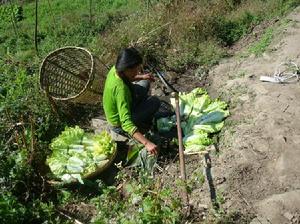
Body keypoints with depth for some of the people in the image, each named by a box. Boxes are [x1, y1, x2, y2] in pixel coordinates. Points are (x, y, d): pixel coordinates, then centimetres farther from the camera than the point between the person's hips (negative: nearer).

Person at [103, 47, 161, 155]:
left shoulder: (115, 69, -15)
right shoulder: (120, 88, -39)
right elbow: (126, 123, -43)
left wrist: (141, 77, 1)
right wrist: (147, 143, -48)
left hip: (117, 110, 8)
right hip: (120, 125, -8)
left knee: (144, 83, 14)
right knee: (155, 101, -9)